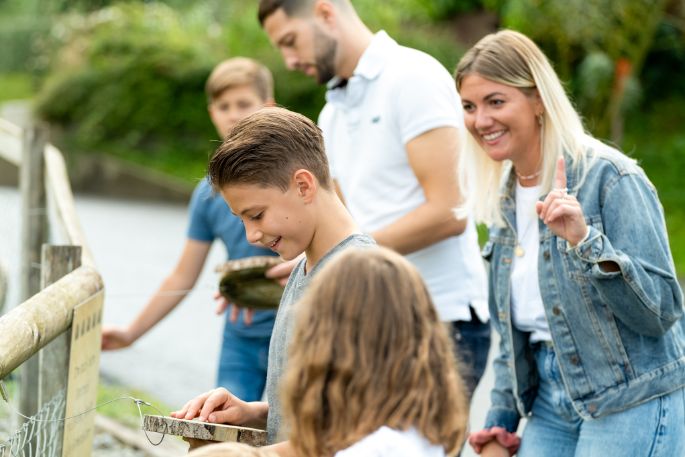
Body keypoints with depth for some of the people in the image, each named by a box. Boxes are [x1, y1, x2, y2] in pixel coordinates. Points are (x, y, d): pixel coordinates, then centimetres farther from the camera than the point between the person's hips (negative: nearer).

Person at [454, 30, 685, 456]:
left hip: (632, 405, -7)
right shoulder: (505, 197, 9)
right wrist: (501, 420, 15)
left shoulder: (611, 179, -13)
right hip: (554, 405, 7)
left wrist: (586, 241, -30)